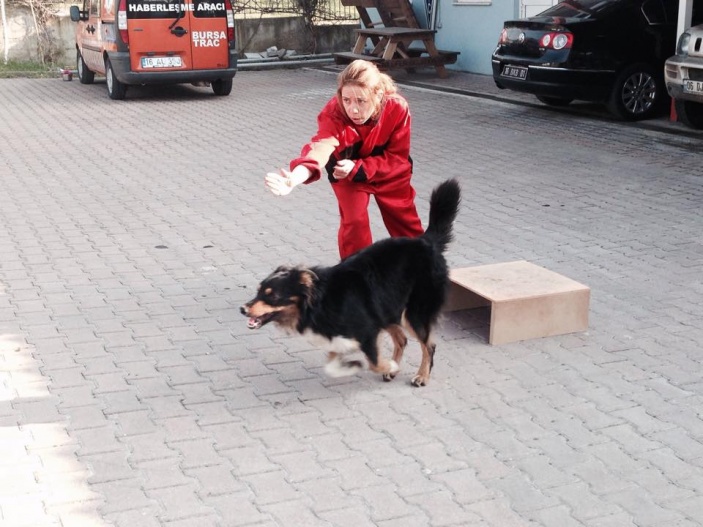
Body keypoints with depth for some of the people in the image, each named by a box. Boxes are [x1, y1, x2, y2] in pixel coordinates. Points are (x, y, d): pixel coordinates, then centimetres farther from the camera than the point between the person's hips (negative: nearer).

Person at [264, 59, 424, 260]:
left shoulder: (398, 108, -34)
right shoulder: (334, 113, -38)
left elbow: (397, 157, -24)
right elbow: (320, 147, -56)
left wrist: (357, 167, -37)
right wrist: (295, 177, -77)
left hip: (389, 171, 1)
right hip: (347, 172, -1)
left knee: (405, 220, 12)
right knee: (354, 221, -13)